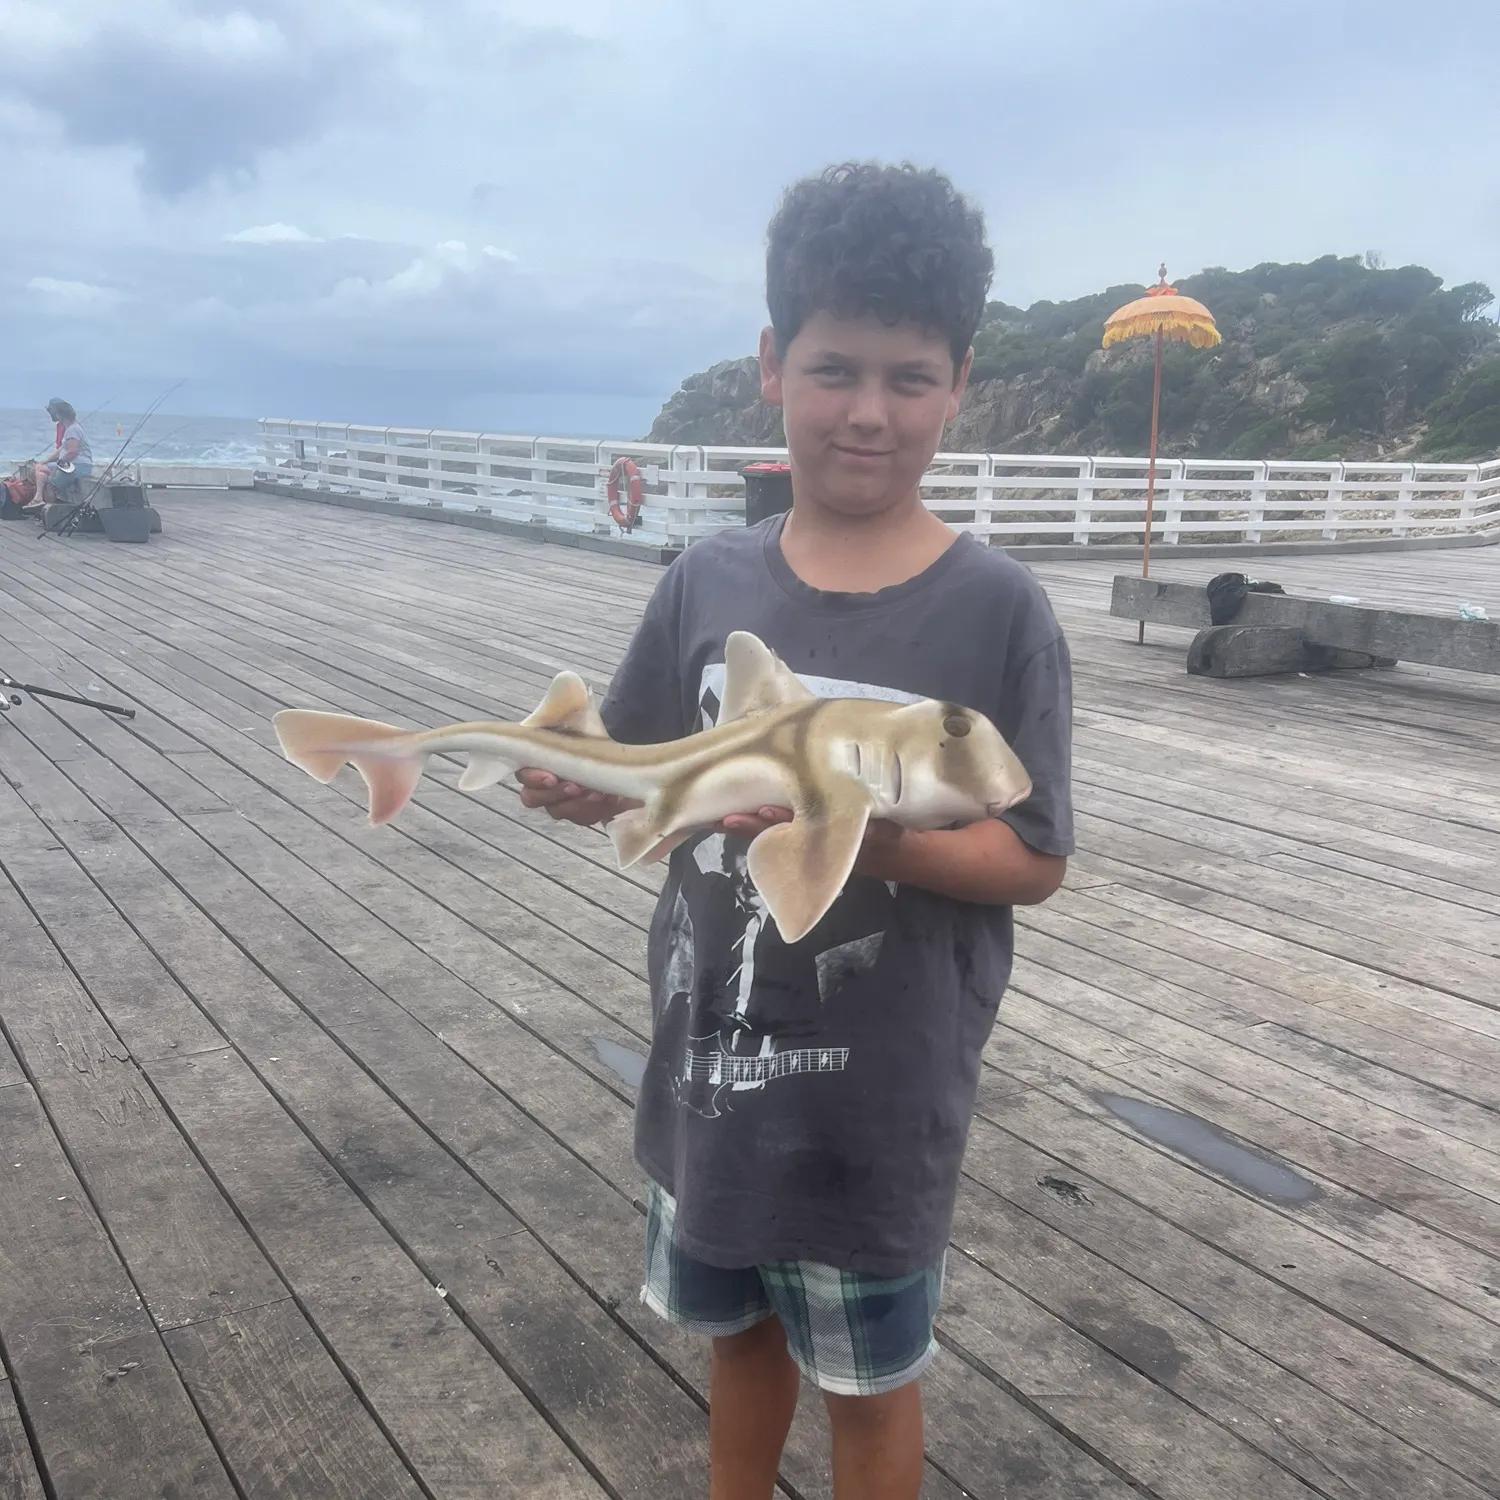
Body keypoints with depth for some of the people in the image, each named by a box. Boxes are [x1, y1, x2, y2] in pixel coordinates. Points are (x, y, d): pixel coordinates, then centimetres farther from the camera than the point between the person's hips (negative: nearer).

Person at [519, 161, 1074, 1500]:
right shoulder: (710, 582, -4)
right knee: (740, 1326, 26)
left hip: (879, 1093, -4)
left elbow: (1034, 862, -13)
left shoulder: (997, 610, -15)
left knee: (868, 1378, 17)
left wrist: (862, 829, -29)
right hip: (711, 1059, 4)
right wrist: (571, 782, -17)